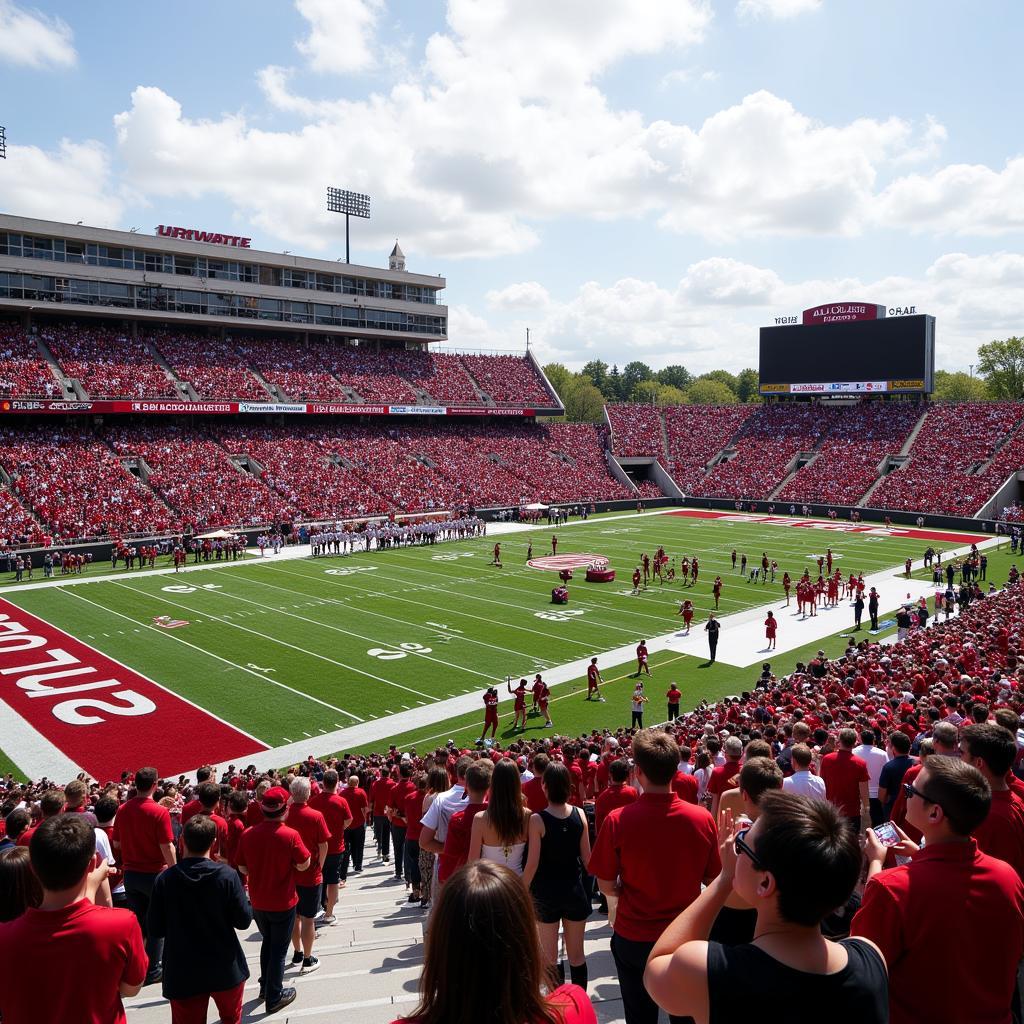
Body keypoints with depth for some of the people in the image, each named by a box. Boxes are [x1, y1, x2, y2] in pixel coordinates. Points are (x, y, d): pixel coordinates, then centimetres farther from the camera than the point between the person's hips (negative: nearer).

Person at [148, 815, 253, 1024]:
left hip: (183, 973, 1)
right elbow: (243, 920, -11)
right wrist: (244, 899, 8)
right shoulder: (227, 875, -16)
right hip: (226, 969, 0)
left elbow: (155, 929, -5)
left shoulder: (164, 879, -13)